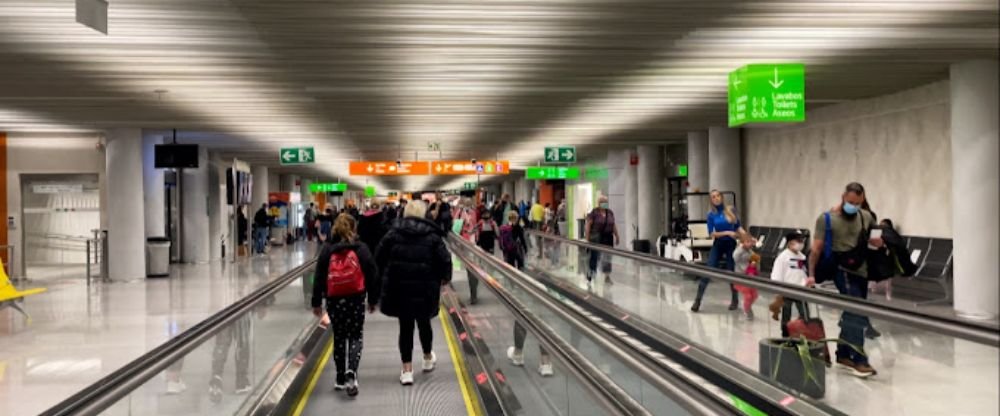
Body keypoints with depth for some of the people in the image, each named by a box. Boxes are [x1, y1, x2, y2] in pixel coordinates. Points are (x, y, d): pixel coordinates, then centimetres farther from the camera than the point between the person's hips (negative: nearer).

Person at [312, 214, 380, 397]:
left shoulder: (327, 249, 1)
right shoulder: (360, 248, -2)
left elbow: (319, 276, 2)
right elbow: (372, 274, 0)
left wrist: (316, 302, 8)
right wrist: (373, 299, 10)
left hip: (334, 300, 2)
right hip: (356, 299, -2)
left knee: (339, 338, 14)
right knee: (356, 337, 7)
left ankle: (341, 379, 19)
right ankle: (351, 372, -16)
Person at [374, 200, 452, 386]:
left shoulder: (394, 233, 0)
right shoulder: (432, 235, -4)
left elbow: (379, 257, 1)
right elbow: (445, 260, -8)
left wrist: (386, 277, 14)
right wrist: (444, 277, 9)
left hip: (399, 287, 1)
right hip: (425, 287, -1)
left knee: (405, 327, 8)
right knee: (424, 323, 20)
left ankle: (407, 370, 6)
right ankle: (428, 359, 40)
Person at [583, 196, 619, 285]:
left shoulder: (610, 212, 11)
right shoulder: (594, 212, -6)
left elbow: (613, 225, 16)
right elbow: (588, 224, -8)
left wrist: (616, 236, 14)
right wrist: (587, 237, -14)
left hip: (608, 238, 5)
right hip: (596, 238, -5)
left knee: (607, 257, 6)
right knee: (595, 257, -5)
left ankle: (607, 276, 14)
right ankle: (589, 278, 2)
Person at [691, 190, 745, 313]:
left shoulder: (731, 210, 0)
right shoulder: (711, 214, -4)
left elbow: (738, 227, 5)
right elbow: (712, 233, -7)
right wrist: (727, 233, -18)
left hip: (731, 245, 1)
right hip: (718, 245, -1)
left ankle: (735, 300, 24)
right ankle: (697, 301, -1)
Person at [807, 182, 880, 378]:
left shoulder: (867, 217, 6)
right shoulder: (826, 219, -7)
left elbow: (869, 238, 23)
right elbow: (817, 249, -8)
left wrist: (875, 242, -2)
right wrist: (811, 274, -16)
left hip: (862, 271, 6)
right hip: (843, 271, -6)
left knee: (851, 314, 12)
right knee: (858, 314, -17)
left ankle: (843, 355, 24)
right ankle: (859, 361, -18)